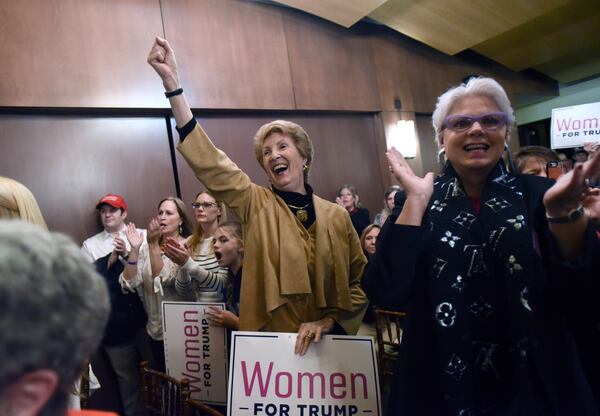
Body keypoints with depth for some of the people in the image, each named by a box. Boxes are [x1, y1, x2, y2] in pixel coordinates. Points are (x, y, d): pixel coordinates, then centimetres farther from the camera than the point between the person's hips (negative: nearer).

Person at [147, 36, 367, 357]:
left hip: (328, 346, 1)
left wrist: (328, 322, -11)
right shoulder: (256, 205, -4)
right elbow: (207, 160, -15)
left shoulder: (337, 216, 0)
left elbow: (361, 281, 3)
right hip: (270, 346, -1)